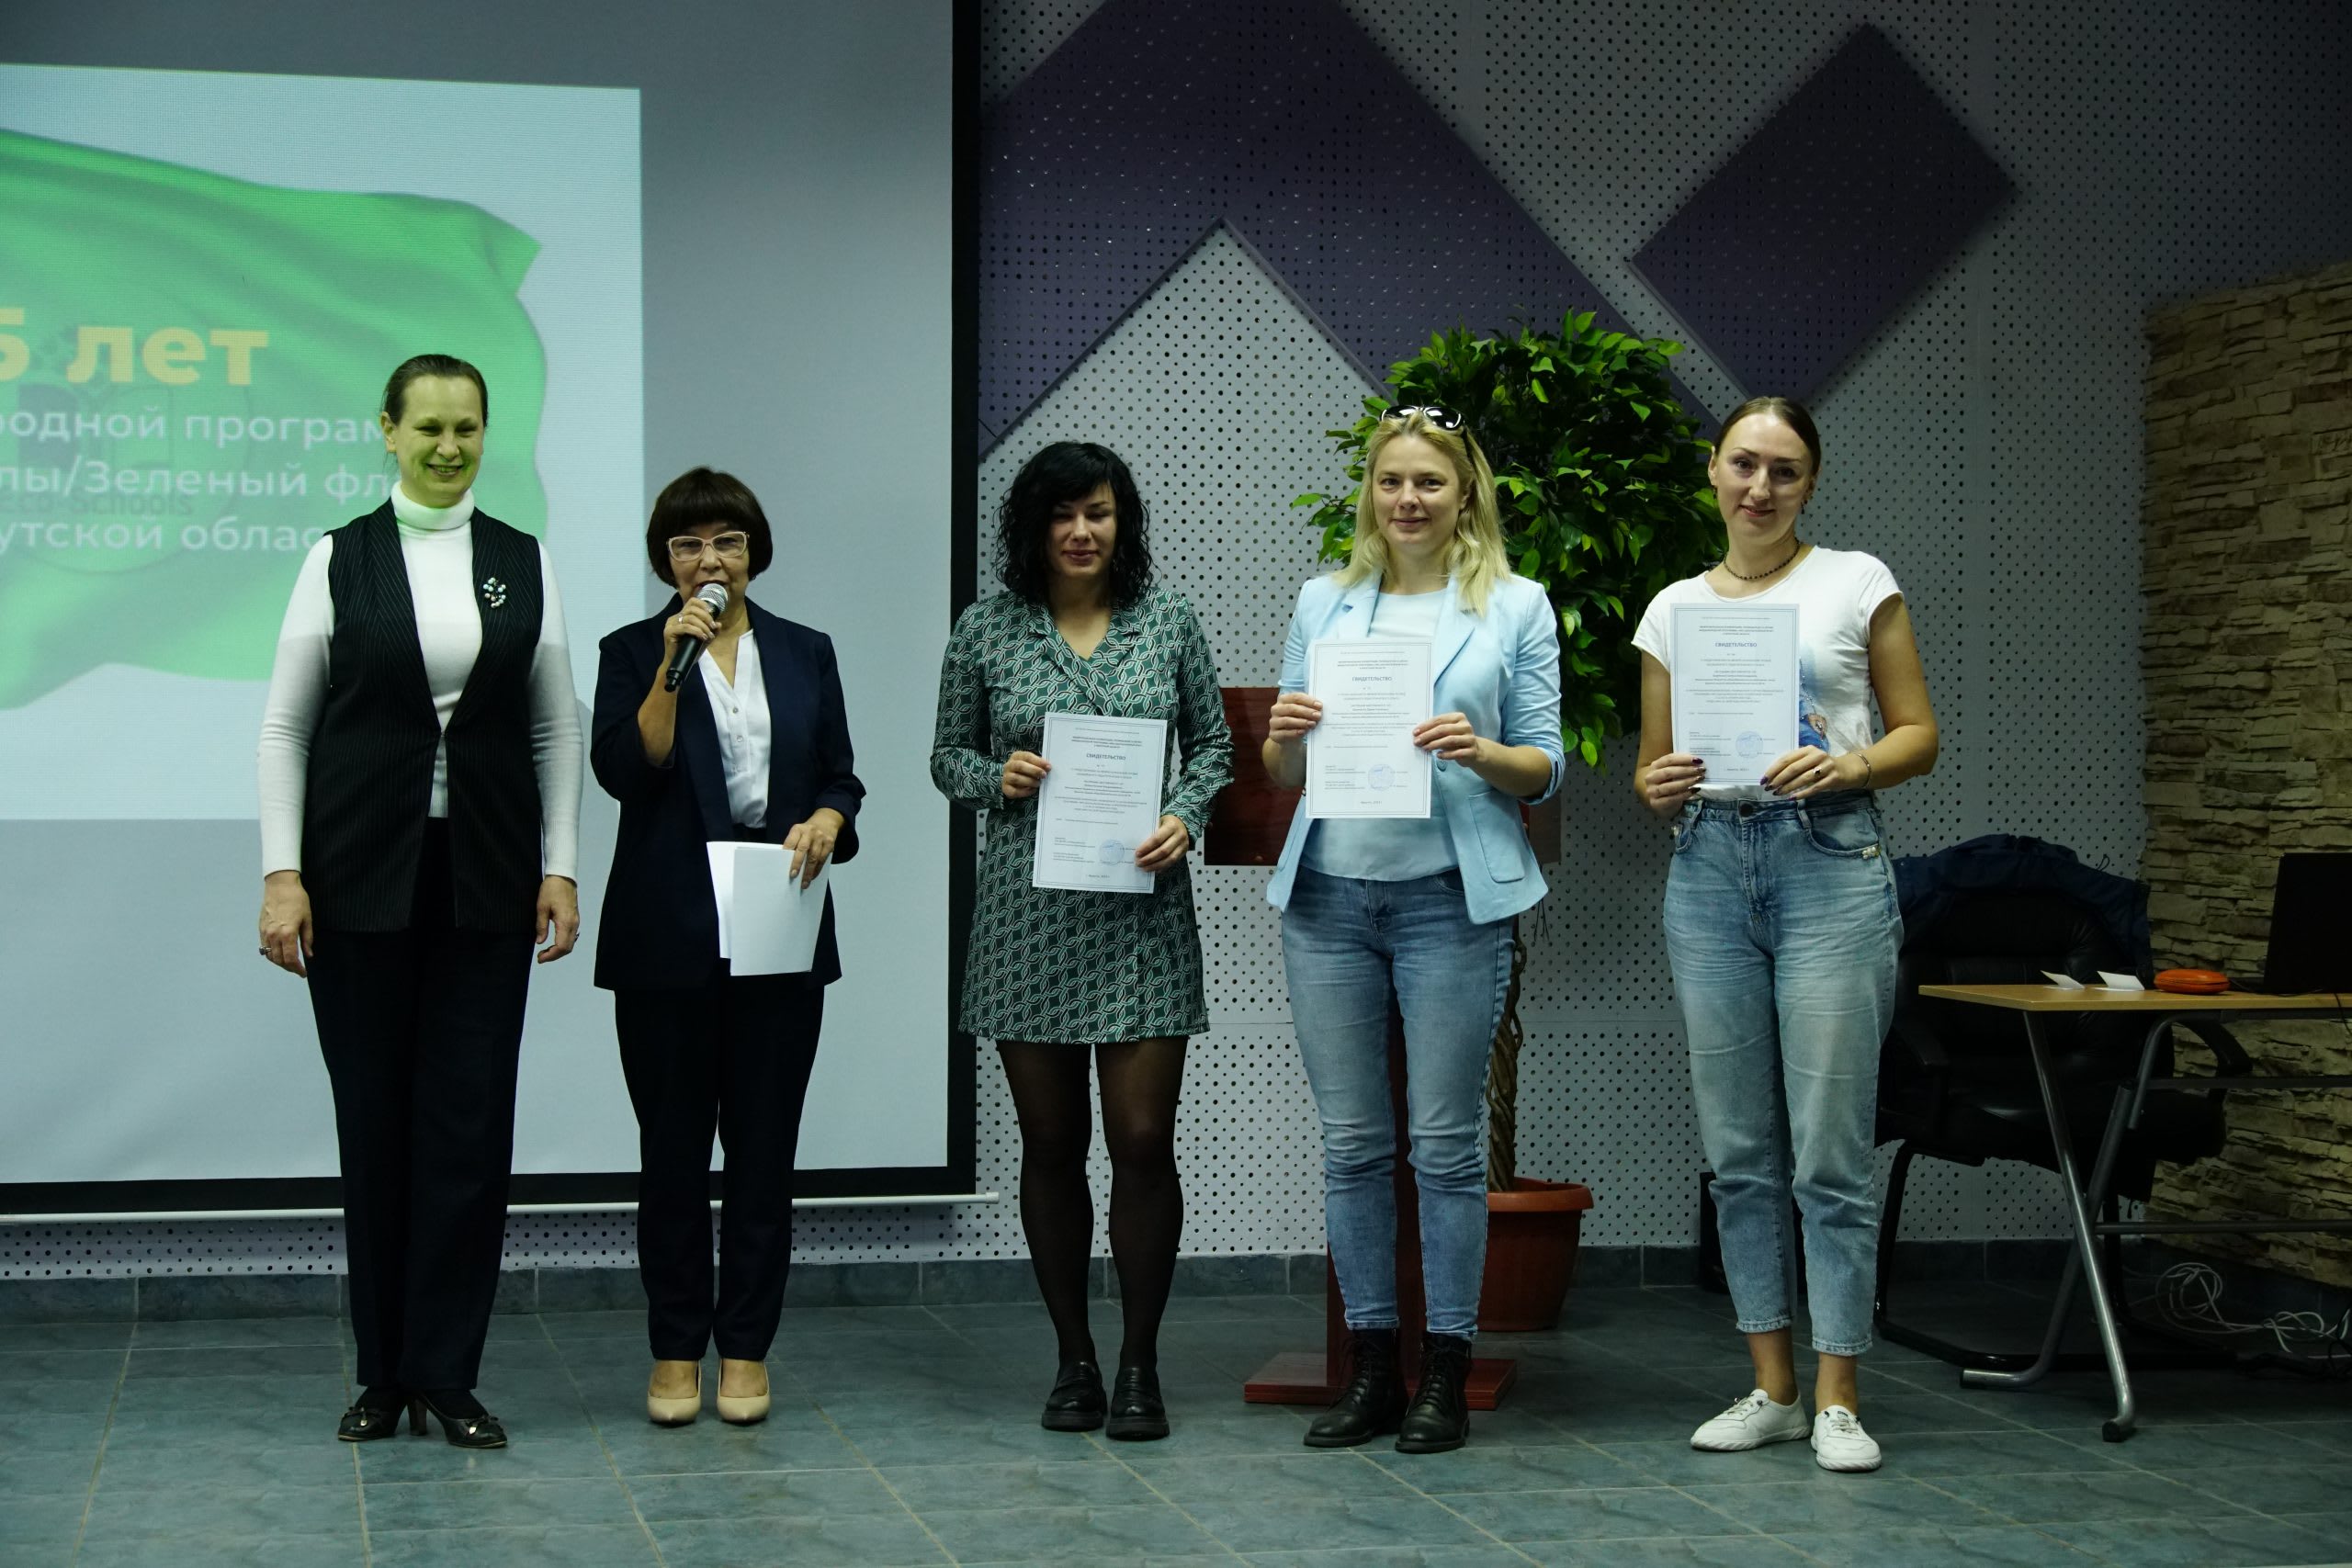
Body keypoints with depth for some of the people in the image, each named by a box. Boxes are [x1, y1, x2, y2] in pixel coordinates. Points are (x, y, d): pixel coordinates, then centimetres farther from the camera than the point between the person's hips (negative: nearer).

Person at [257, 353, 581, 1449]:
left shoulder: (523, 562, 6)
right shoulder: (339, 559, 1)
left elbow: (556, 726, 7)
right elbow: (285, 724, 0)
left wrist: (560, 866, -2)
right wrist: (281, 873, -8)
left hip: (484, 874, 1)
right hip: (363, 872, -1)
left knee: (472, 1120, 0)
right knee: (373, 1120, 5)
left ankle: (447, 1372, 8)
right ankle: (383, 1372, 16)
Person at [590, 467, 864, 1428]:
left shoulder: (805, 653, 11)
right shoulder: (632, 652, 4)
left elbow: (841, 779, 12)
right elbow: (624, 771, -10)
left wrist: (824, 821, -9)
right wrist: (672, 663, -16)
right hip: (667, 940, -2)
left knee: (764, 1147, 4)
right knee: (673, 1148, 3)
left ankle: (746, 1349, 12)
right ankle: (676, 1350, 12)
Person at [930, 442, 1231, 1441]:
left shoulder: (1168, 624, 5)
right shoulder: (987, 632, 4)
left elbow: (1214, 743, 11)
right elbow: (948, 756, 11)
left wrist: (1185, 817, -7)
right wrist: (999, 778, -10)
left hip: (1142, 912, 0)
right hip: (1029, 914, 1)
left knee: (1143, 1140, -5)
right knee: (1051, 1143, 6)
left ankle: (1139, 1367, 8)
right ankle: (1074, 1362, 18)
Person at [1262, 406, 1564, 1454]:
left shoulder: (1516, 607, 4)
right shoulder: (1324, 602, 12)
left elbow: (1545, 768, 3)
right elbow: (1282, 773, 13)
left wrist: (1480, 753, -17)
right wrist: (1287, 738, -9)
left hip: (1450, 895, -3)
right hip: (1329, 893, 3)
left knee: (1447, 1141, -1)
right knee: (1351, 1141, 6)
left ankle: (1447, 1376, 8)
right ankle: (1370, 1368, 15)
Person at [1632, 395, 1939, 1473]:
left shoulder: (1857, 584, 4)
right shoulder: (1675, 609, 12)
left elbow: (1919, 733, 4)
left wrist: (1848, 766, -15)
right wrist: (1660, 786, -6)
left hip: (1830, 861, -4)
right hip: (1709, 866, 4)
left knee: (1830, 1145, -5)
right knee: (1738, 1148, 6)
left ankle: (1836, 1398, 3)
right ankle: (1771, 1387, 15)